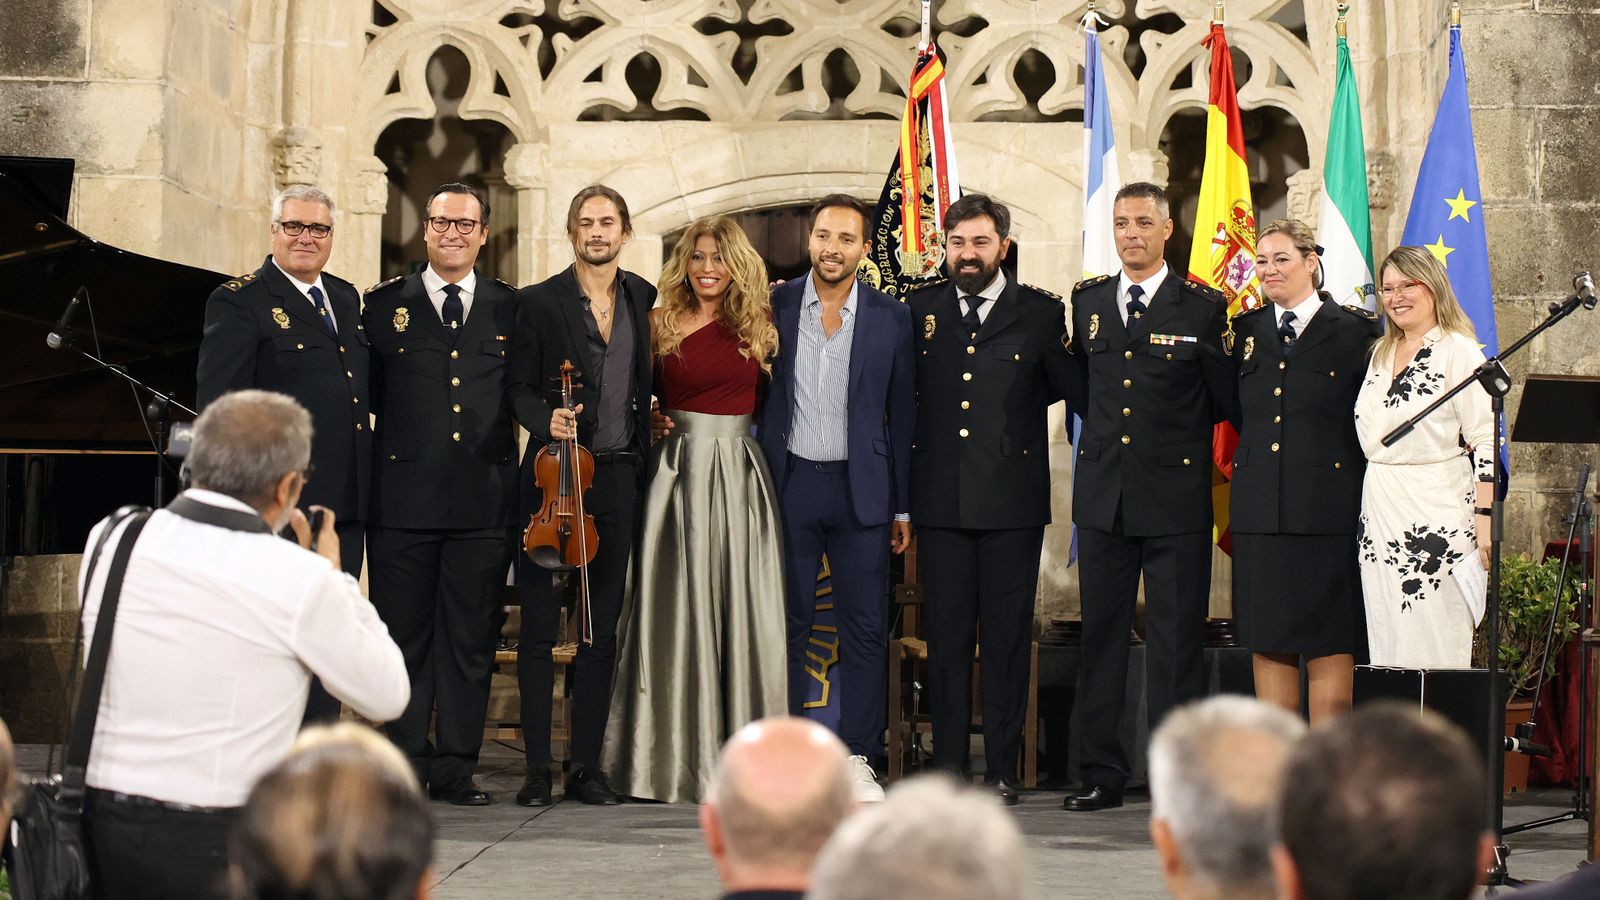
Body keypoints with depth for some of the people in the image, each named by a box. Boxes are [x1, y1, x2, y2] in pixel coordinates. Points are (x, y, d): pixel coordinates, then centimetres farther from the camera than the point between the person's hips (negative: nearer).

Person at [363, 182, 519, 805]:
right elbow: (368, 394, 9)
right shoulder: (385, 305, 8)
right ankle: (404, 765, 13)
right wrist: (401, 434, 0)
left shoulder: (512, 309, 10)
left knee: (471, 640, 4)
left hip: (485, 502, 1)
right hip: (403, 498, -1)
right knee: (403, 637, 3)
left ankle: (456, 767, 13)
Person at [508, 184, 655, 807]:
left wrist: (643, 454, 9)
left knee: (603, 627, 6)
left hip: (617, 477, 3)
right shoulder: (540, 301, 1)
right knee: (539, 625, -2)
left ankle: (586, 766, 13)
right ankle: (537, 768, 4)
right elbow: (519, 388, 0)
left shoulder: (642, 298, 10)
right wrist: (546, 419, -19)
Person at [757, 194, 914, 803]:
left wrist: (903, 506, 3)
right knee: (787, 625, 5)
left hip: (861, 489, 0)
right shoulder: (775, 308, 3)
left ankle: (856, 759, 7)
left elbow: (902, 415, 6)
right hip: (789, 484, 0)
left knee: (865, 628, 0)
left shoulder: (891, 318, 3)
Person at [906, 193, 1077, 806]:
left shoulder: (1040, 312, 4)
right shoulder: (919, 309, 9)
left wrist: (1010, 410, 3)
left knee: (1006, 637, 2)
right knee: (946, 635, 4)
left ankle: (1001, 768, 8)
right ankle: (948, 765, 10)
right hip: (941, 497, 2)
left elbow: (1063, 385, 6)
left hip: (1012, 500, -1)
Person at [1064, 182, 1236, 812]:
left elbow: (1225, 401, 0)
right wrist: (1105, 432, 10)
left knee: (1176, 639, 0)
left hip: (1175, 497, -4)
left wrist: (1176, 431, 2)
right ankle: (1102, 771, 15)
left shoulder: (1204, 307, -2)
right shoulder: (1086, 301, 10)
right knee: (1100, 635, 7)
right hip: (1103, 493, 4)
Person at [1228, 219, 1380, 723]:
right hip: (1259, 508, 4)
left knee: (1330, 643, -2)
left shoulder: (1355, 330, 0)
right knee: (1267, 642, 6)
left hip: (1326, 506, -4)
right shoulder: (1245, 331, 13)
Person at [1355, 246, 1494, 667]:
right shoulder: (1382, 353, 15)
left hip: (1436, 517, -7)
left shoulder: (1458, 351, -6)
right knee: (1385, 648, 6)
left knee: (1434, 649, -4)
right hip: (1380, 515, 7)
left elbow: (1486, 441, -10)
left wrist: (1485, 517, -17)